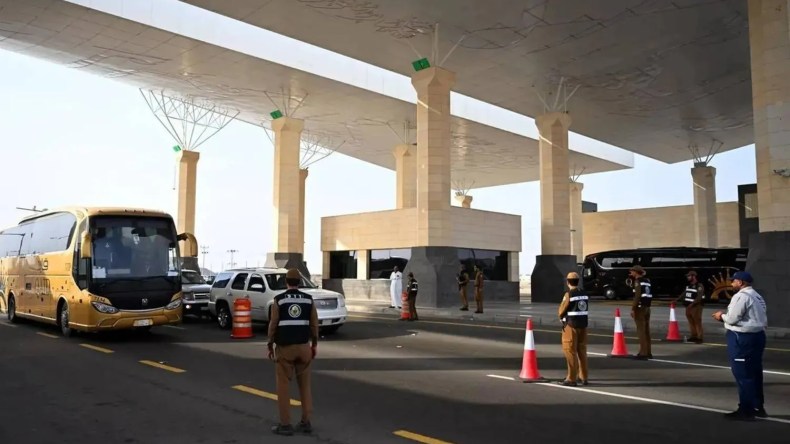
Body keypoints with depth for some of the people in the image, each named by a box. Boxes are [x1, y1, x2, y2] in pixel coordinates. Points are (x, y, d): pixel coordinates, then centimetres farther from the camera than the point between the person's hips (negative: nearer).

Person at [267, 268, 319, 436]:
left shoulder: (279, 299, -6)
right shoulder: (309, 299, 1)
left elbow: (273, 324, -6)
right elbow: (314, 324, 3)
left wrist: (270, 345, 4)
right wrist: (314, 345, 13)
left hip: (284, 347, -3)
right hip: (303, 346, 3)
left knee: (283, 386, 5)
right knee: (305, 385, 12)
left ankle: (285, 425, 5)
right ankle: (306, 422, 12)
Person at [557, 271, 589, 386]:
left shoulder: (568, 295, -14)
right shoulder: (584, 295, 7)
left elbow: (561, 311, -9)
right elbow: (584, 311, 9)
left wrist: (562, 318, 12)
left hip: (571, 326, -7)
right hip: (583, 325, 7)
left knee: (570, 351, -3)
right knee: (582, 351, 12)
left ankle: (571, 379, -3)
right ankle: (583, 377, 17)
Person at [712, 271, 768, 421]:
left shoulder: (741, 296, -15)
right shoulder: (757, 296, 16)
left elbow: (732, 318, -19)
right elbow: (760, 319, 18)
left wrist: (721, 316, 1)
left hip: (742, 337, -10)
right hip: (757, 335, 10)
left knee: (743, 375, -3)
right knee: (755, 373, 17)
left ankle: (746, 410, 1)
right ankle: (758, 407, 26)